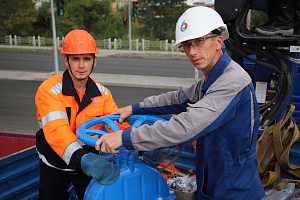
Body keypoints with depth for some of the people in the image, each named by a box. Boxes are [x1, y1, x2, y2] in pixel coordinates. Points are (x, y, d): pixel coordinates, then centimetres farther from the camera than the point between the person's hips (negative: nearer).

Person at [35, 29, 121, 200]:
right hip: (55, 165, -2)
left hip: (89, 162, 3)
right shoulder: (49, 90, -23)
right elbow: (57, 130, -37)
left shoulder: (102, 93, -8)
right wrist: (82, 159, -52)